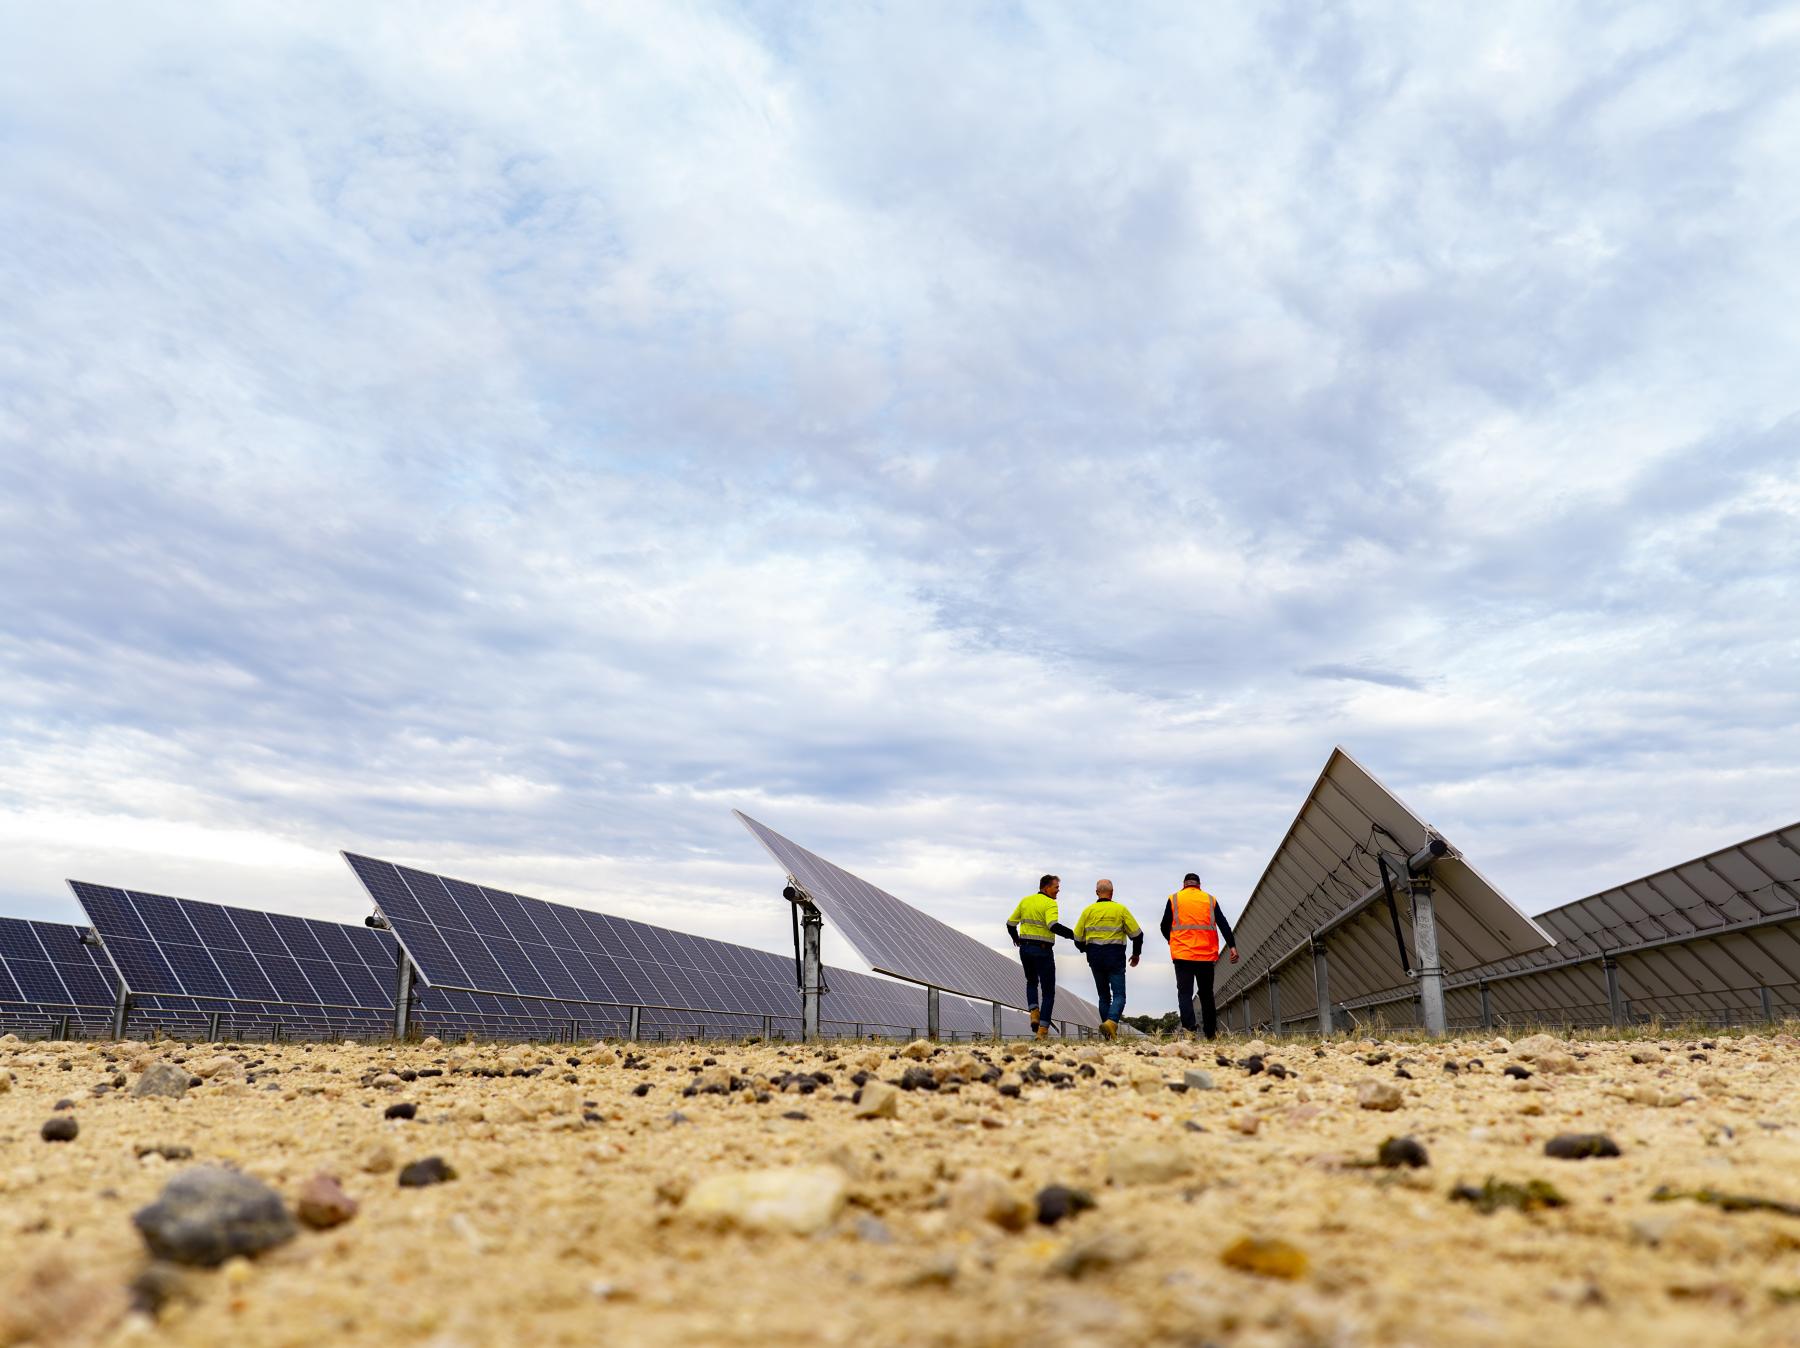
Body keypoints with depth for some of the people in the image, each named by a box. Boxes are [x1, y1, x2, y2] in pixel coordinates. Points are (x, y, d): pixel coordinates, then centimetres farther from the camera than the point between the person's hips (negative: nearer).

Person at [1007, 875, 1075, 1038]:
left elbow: (1010, 923, 14)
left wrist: (1016, 939, 31)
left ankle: (1034, 1012, 5)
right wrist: (1074, 934, -24)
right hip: (1043, 950, -6)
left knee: (1031, 982, 28)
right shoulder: (1050, 904, -11)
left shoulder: (1025, 901, 10)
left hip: (1025, 948, 6)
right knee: (1048, 991, 5)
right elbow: (1053, 926, -28)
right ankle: (1043, 1029, -2)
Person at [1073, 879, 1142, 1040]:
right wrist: (1136, 954, 16)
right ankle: (1111, 1021, -27)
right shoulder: (1120, 909, -1)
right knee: (1119, 995, -1)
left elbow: (1078, 938, 6)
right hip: (1115, 957, -3)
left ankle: (1109, 1033, 13)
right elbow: (1136, 933, 0)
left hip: (1095, 957, 3)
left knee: (1103, 995, 14)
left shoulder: (1088, 911, 4)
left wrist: (1086, 951, 25)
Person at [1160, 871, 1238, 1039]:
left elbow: (1165, 927, 9)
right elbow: (1223, 925, 1)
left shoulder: (1174, 899, 7)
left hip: (1182, 954, -2)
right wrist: (1232, 946, -3)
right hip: (1206, 955, 2)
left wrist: (1172, 941, 27)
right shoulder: (1210, 900, 10)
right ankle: (1211, 1033, 14)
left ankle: (1188, 1029, -23)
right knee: (1206, 994, 13)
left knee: (1185, 993, -5)